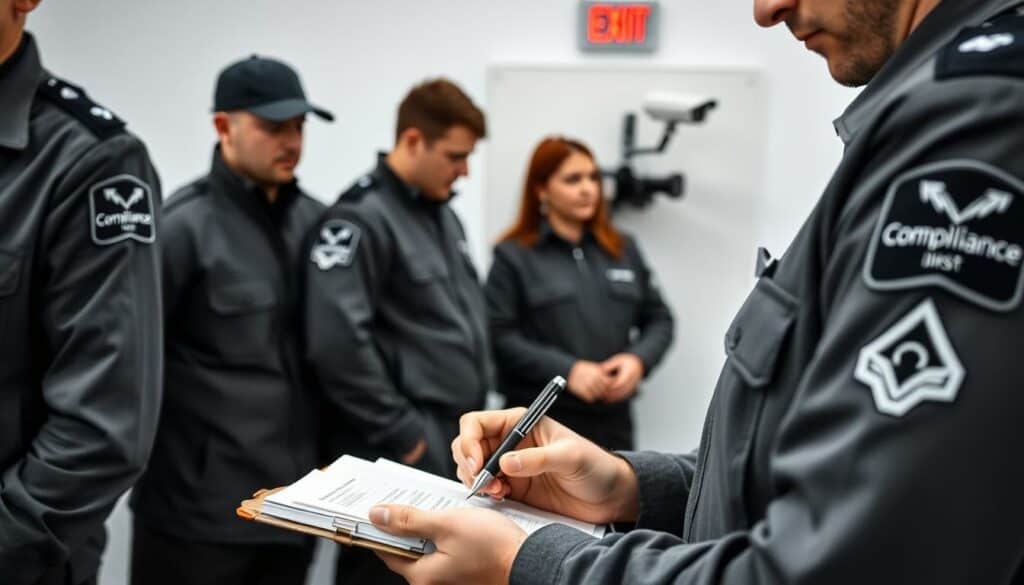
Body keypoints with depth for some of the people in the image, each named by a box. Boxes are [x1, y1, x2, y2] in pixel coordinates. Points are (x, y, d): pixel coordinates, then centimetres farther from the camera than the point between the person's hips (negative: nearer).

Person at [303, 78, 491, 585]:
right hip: (400, 458, -9)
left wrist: (476, 405, 14)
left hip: (458, 448, 9)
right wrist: (400, 435, -18)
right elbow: (337, 342, -24)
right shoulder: (360, 220, -14)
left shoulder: (442, 214, 15)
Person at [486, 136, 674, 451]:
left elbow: (659, 320, 16)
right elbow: (498, 336, -9)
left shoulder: (624, 250, 14)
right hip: (541, 422, -4)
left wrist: (639, 359, -5)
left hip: (612, 422, 4)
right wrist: (566, 370, -17)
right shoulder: (514, 256, 0)